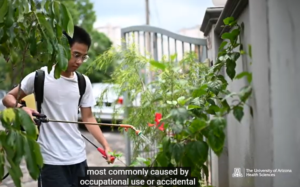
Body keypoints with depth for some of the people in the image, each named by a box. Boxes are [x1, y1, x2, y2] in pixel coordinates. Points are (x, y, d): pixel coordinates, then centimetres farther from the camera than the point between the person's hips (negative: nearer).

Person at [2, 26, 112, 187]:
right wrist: (22, 108, -20)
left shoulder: (84, 82, 6)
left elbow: (88, 118, 11)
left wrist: (105, 145, 1)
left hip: (78, 157, 5)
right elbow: (8, 98, 2)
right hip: (51, 160, -4)